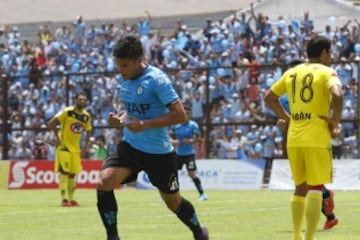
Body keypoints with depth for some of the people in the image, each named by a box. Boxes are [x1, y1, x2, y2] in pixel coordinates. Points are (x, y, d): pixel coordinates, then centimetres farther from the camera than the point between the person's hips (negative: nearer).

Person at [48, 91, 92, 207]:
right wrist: (58, 138, -14)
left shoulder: (87, 116, 3)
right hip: (64, 146, -5)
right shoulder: (67, 112, -13)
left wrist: (85, 147, 8)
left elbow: (88, 131, 17)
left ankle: (71, 198, 16)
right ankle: (64, 199, -12)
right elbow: (51, 123, -15)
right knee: (64, 172, -11)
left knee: (72, 174, 8)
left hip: (76, 148, 5)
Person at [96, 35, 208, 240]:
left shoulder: (157, 79, -18)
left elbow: (180, 115, -23)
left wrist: (144, 124, -28)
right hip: (130, 146, 6)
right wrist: (120, 120, -1)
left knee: (173, 201, 10)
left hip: (159, 152, -6)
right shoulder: (125, 80, 5)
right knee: (104, 182, -19)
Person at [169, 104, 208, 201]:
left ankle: (202, 194, -5)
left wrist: (191, 141, -22)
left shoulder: (193, 125, -7)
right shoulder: (175, 125, 2)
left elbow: (199, 138, -5)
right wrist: (173, 141, -8)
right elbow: (170, 136, 13)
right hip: (178, 153, 4)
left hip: (189, 153, -4)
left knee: (192, 174, -11)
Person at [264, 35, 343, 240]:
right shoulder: (326, 72, -4)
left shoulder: (291, 73, 14)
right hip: (317, 139, -6)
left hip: (294, 139, 6)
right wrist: (335, 122, -11)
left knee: (301, 187, 18)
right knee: (316, 188, -3)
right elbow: (337, 95, -24)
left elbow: (269, 97, 20)